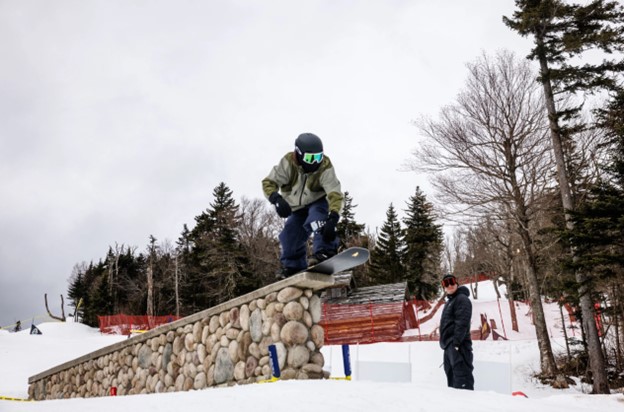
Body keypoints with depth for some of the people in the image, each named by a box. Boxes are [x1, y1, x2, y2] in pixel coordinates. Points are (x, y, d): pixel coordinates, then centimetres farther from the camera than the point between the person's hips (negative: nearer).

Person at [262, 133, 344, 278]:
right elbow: (269, 182, -24)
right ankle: (294, 266, 14)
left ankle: (325, 251, -41)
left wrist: (333, 218, -55)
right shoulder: (288, 163, -24)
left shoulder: (325, 167, -29)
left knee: (317, 217, -35)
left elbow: (335, 194, -39)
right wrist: (276, 199, -46)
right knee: (290, 236, -5)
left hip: (318, 202, -3)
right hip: (297, 208, 3)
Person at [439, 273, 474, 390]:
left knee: (461, 372, -16)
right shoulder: (450, 301, 24)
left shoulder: (462, 299, -7)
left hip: (457, 345, -11)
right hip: (449, 345, 11)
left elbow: (462, 322, -18)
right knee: (451, 373, 14)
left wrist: (456, 342, -24)